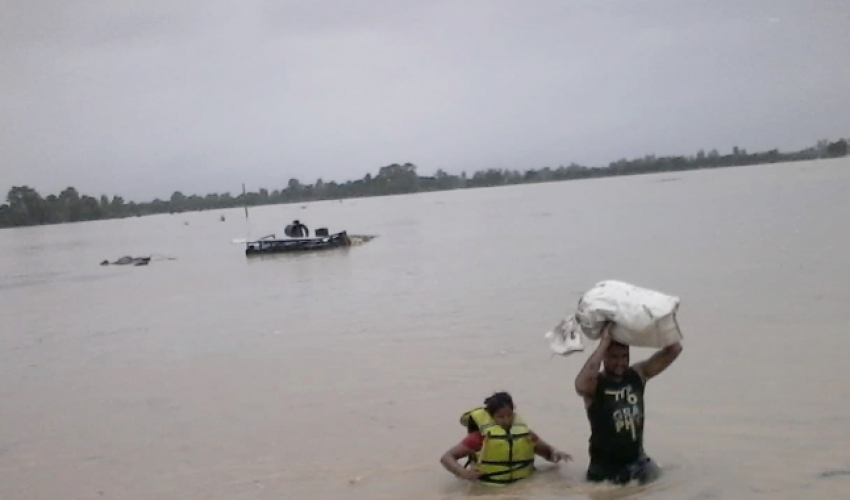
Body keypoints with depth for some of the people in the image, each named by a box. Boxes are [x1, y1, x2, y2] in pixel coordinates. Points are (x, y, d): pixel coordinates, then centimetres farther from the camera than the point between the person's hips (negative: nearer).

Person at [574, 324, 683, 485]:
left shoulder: (638, 374, -1)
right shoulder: (594, 384, -15)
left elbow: (674, 350, -6)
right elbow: (580, 385, -42)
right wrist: (604, 343, -36)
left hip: (636, 459, 3)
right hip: (604, 465, -3)